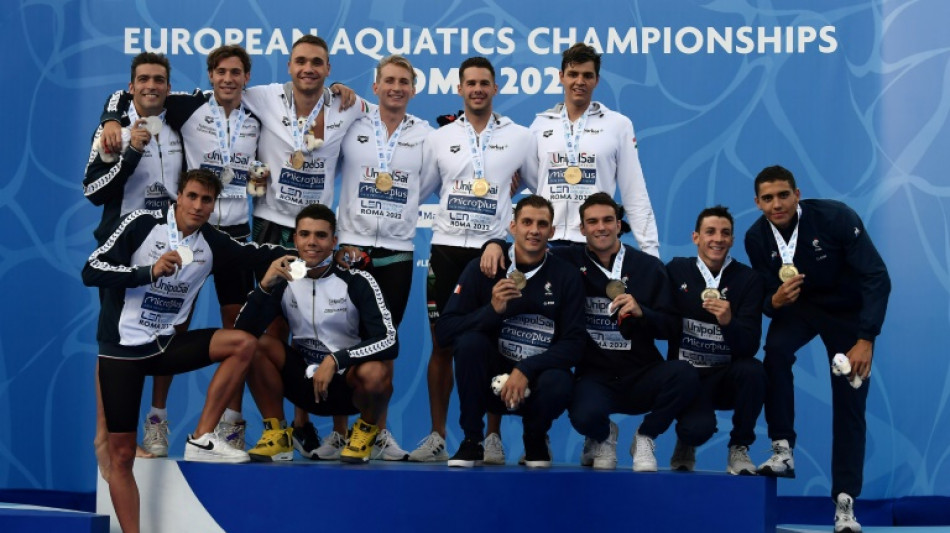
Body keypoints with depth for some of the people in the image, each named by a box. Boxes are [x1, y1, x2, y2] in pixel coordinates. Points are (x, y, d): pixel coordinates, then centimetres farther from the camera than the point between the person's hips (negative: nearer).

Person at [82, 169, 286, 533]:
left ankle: (202, 439, -10)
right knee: (122, 454, -4)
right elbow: (91, 272, -17)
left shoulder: (212, 243, 1)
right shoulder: (143, 223, -13)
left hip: (165, 344, 4)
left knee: (243, 343, -13)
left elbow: (257, 255, 9)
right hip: (121, 350, -4)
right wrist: (149, 271, -27)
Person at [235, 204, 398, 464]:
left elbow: (389, 342, -21)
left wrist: (336, 360, -31)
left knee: (375, 373, -36)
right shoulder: (283, 280, -4)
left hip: (348, 383, -3)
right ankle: (276, 434, -6)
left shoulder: (357, 282, -12)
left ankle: (366, 430, -2)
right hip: (304, 379, 3)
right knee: (255, 346, -20)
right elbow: (243, 332, -15)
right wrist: (265, 286, -28)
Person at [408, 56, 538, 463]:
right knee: (442, 343, 2)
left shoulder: (520, 137, 5)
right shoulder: (440, 138, 10)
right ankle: (437, 437, 9)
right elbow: (417, 190, 14)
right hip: (447, 247, 2)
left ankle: (493, 437, 7)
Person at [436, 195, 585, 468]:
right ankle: (472, 441, -11)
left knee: (557, 384, -34)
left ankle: (535, 440, 2)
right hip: (491, 379, 1)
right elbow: (444, 331, -9)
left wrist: (526, 370, -22)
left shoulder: (566, 276, -3)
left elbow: (573, 344, -9)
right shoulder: (482, 269, -4)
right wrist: (492, 310, -24)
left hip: (537, 377, 0)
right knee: (469, 341, -28)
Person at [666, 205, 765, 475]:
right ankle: (686, 443, 12)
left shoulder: (748, 279, -4)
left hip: (729, 377, 1)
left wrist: (728, 322, -31)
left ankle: (739, 449, -8)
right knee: (700, 426, -31)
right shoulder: (676, 270, -1)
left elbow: (750, 346, -13)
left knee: (753, 370, -33)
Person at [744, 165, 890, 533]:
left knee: (850, 403, -7)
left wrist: (866, 340, -34)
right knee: (775, 350, -30)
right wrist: (774, 301, -35)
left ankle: (845, 501, -1)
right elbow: (767, 297, -9)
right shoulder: (757, 237, -17)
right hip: (797, 306, 2)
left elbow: (877, 278, -28)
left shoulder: (836, 217, -29)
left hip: (849, 311, -2)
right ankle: (783, 451, -17)